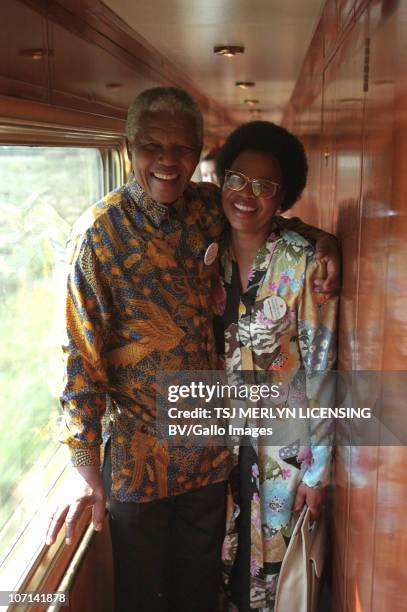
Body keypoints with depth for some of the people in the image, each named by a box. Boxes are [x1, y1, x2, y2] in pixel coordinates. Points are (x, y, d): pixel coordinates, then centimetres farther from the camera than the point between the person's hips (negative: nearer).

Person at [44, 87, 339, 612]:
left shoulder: (211, 208, -3)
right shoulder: (101, 230, -16)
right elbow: (82, 353, -16)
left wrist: (323, 243, -6)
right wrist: (85, 470, -15)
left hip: (209, 446, 4)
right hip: (139, 455, -4)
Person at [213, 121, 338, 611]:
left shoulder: (306, 263, -15)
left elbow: (320, 368, -12)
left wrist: (317, 468, -10)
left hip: (282, 440, -3)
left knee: (273, 551, 16)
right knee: (222, 552, 19)